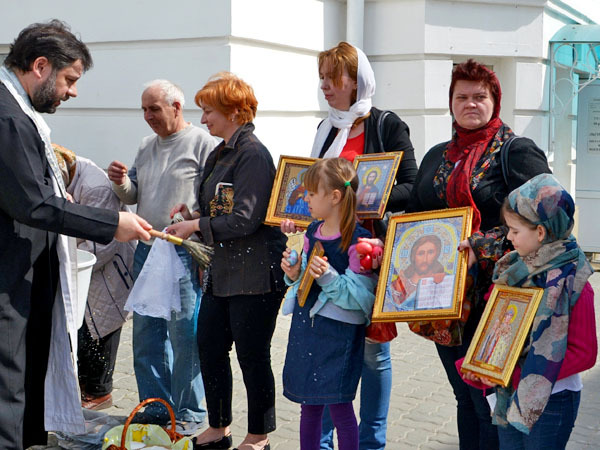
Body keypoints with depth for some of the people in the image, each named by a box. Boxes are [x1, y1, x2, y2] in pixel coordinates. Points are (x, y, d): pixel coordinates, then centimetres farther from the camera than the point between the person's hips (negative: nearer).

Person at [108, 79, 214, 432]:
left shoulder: (202, 143, -7)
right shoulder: (147, 146, 17)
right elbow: (133, 196, 22)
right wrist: (122, 183, 0)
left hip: (184, 255, -7)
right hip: (146, 250, 8)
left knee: (185, 336, -2)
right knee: (146, 334, 13)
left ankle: (188, 415, 12)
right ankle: (156, 405, 26)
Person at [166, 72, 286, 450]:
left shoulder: (253, 154, -14)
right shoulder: (220, 155, 15)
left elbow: (245, 219, -20)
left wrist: (196, 226, -14)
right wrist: (193, 215, 3)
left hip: (255, 273, -9)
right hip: (223, 270, 9)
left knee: (252, 355, 1)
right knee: (210, 347, 12)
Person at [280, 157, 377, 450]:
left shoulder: (357, 240, -16)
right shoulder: (312, 232, 8)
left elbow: (361, 297, -18)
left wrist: (329, 277, -28)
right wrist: (294, 274, -2)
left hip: (340, 332, -7)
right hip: (306, 325, 7)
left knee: (339, 405, -1)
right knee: (309, 404, 16)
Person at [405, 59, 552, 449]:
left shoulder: (518, 152, -3)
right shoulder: (437, 157, 17)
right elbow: (415, 217, 22)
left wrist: (484, 248, -24)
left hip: (490, 302, -6)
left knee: (489, 405, -1)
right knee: (465, 400, 17)